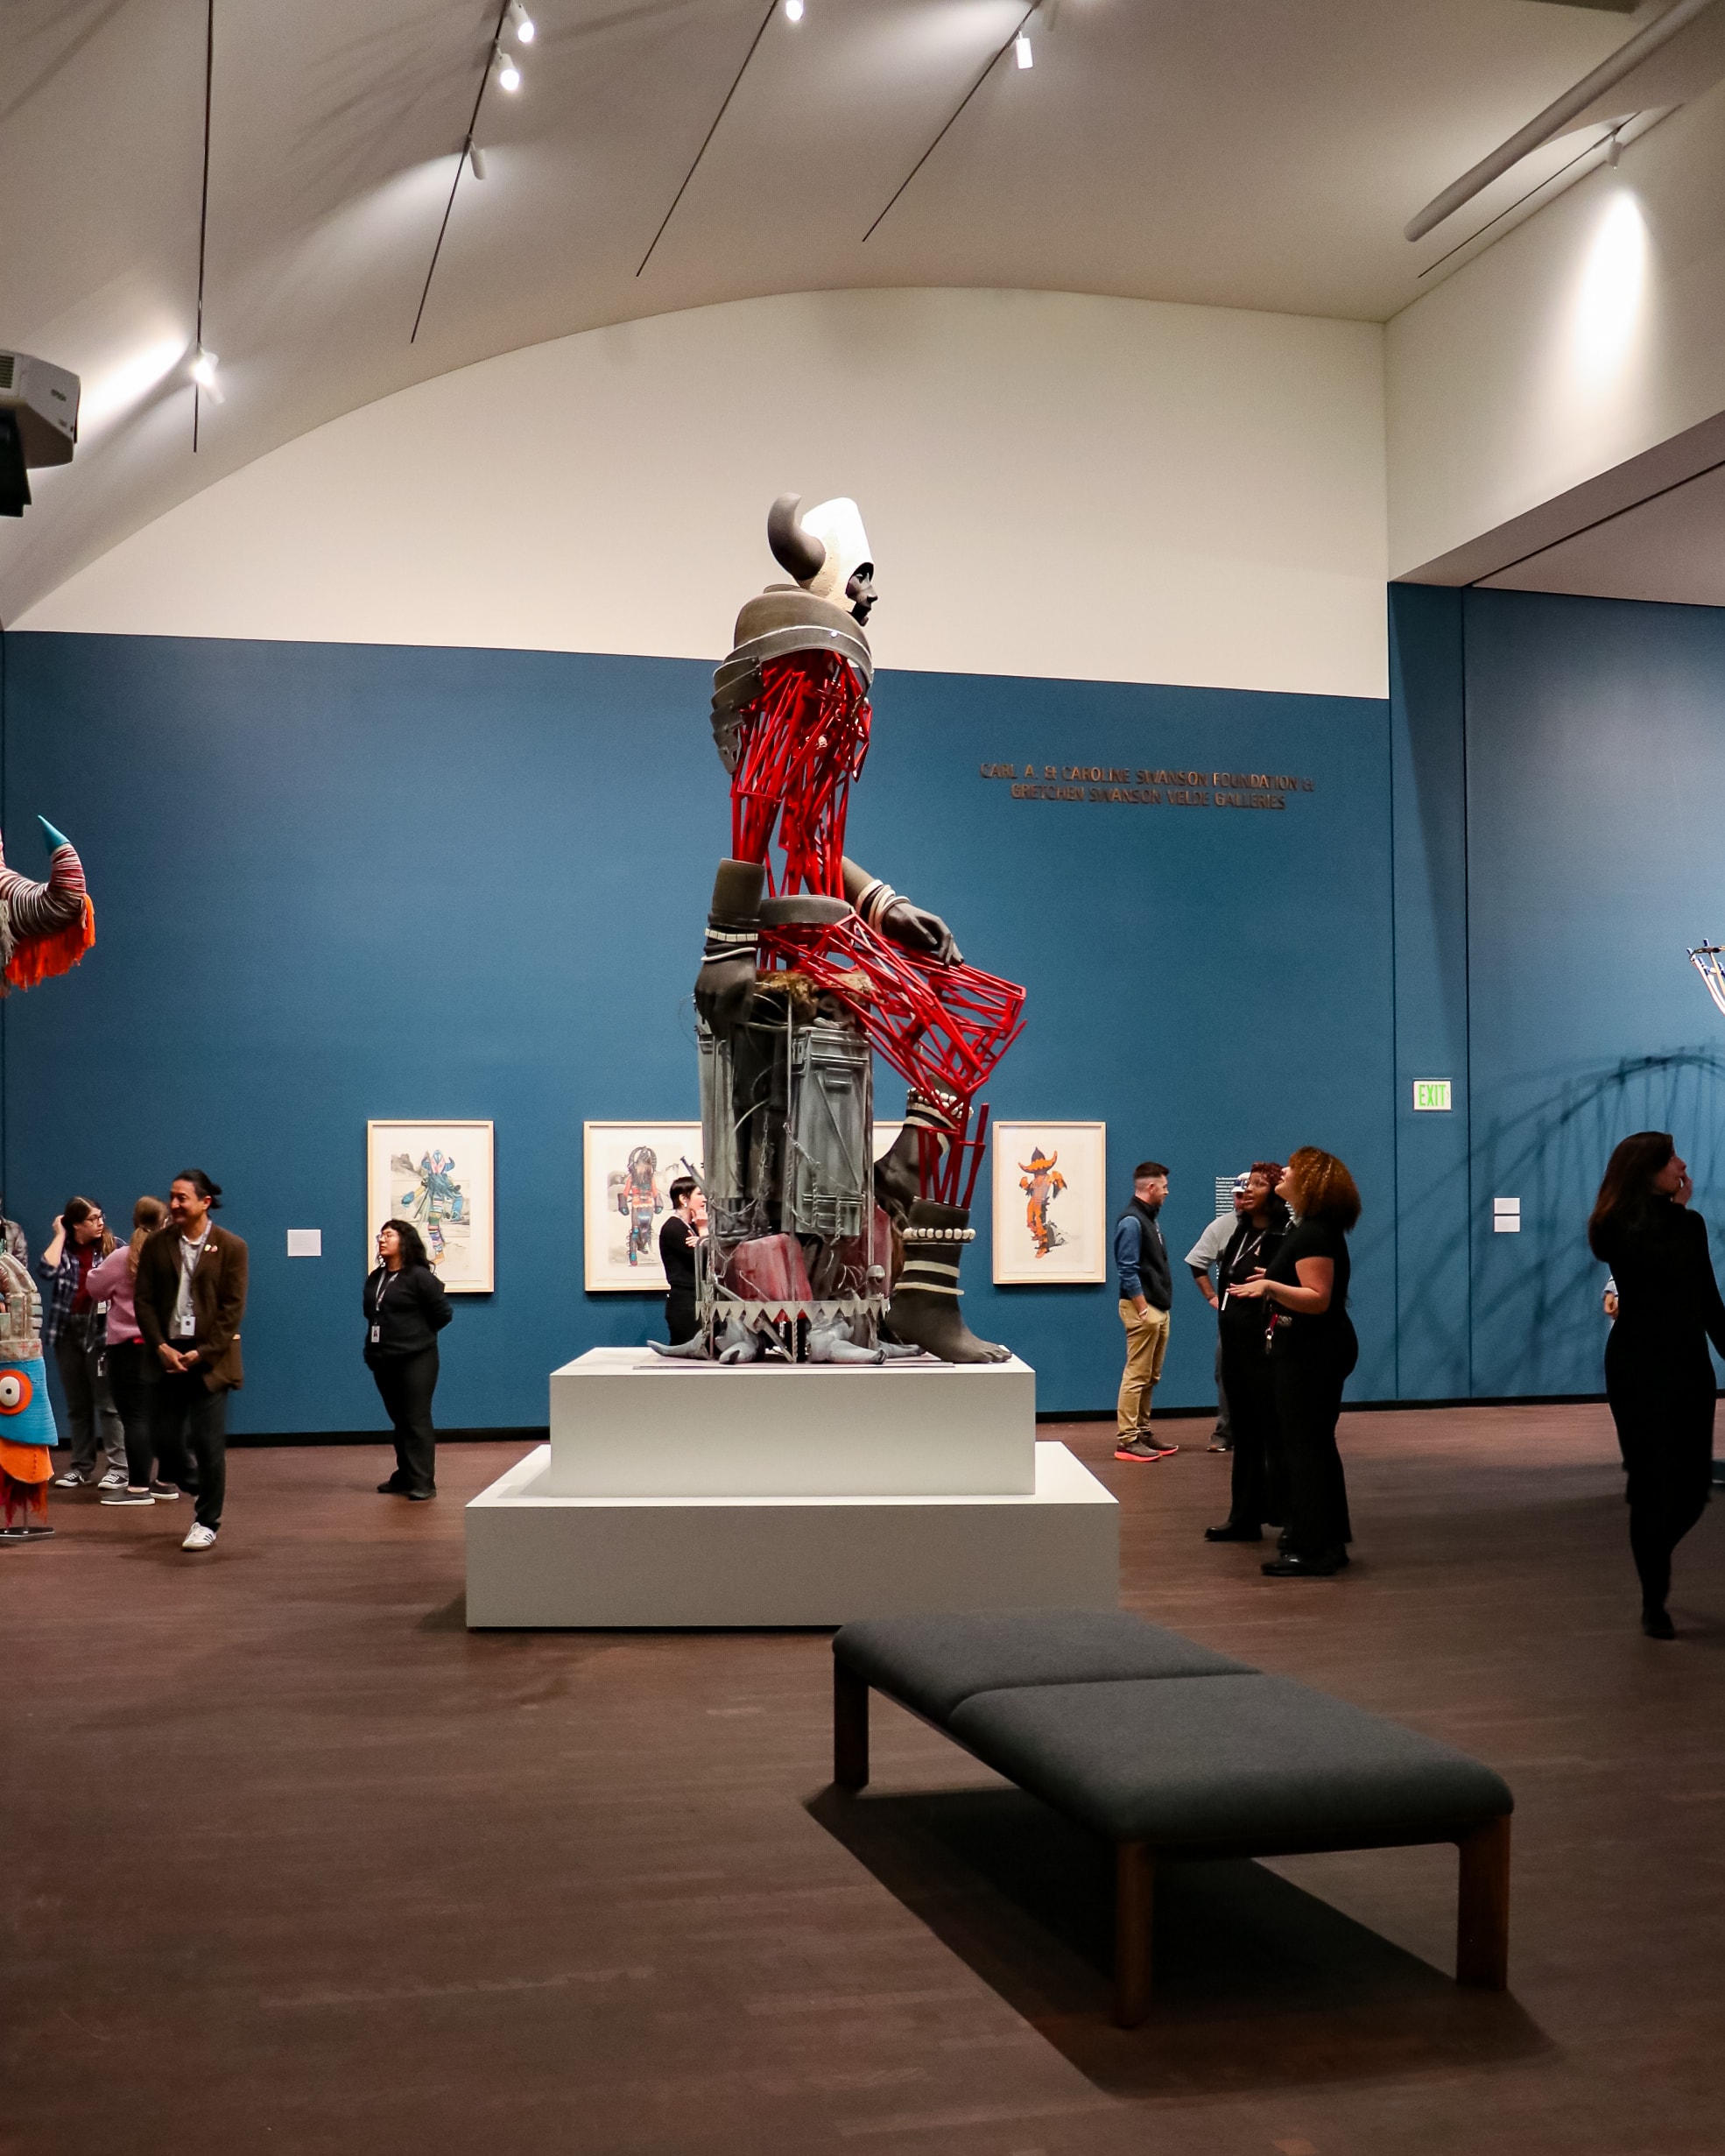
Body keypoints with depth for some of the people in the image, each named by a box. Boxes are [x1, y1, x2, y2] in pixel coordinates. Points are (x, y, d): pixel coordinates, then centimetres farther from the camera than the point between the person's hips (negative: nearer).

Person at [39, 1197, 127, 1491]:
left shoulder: (113, 1246, -2)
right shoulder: (62, 1248, 5)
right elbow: (47, 1270, -16)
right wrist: (59, 1235, -8)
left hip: (101, 1330, -4)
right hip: (67, 1331, 4)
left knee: (107, 1402, -5)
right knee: (77, 1405, 11)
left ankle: (118, 1467, -2)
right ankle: (81, 1466, 20)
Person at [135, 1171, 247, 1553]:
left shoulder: (231, 1248, -3)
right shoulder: (156, 1244, 5)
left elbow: (233, 1309, -5)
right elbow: (143, 1300, 3)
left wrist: (202, 1353, -12)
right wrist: (161, 1347, -9)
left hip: (209, 1358, -3)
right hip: (168, 1353, 3)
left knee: (208, 1442, -3)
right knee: (165, 1440, 3)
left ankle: (207, 1522, 9)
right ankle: (200, 1491, 29)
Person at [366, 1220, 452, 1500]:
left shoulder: (419, 1276, -12)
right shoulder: (375, 1278, 9)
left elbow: (443, 1313, -9)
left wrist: (418, 1335, 1)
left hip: (415, 1359, -7)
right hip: (383, 1359, 7)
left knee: (417, 1421, -6)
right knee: (399, 1420, 14)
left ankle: (423, 1483, -5)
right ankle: (404, 1477, 23)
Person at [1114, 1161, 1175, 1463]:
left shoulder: (1149, 1219, 16)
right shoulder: (1131, 1221, -13)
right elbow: (1127, 1270, -18)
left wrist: (1160, 1310, 16)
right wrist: (1143, 1310, -19)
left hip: (1158, 1309, 10)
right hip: (1142, 1308, -10)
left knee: (1149, 1378, 13)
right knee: (1136, 1376, -8)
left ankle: (1142, 1434, 19)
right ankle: (1126, 1440, -6)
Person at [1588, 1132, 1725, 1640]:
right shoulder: (1621, 1226, -8)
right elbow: (1663, 1264, -22)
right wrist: (1676, 1211, -9)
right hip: (1640, 1368, -5)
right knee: (1654, 1483, -2)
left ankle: (1654, 1557, 35)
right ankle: (1653, 1602, 11)